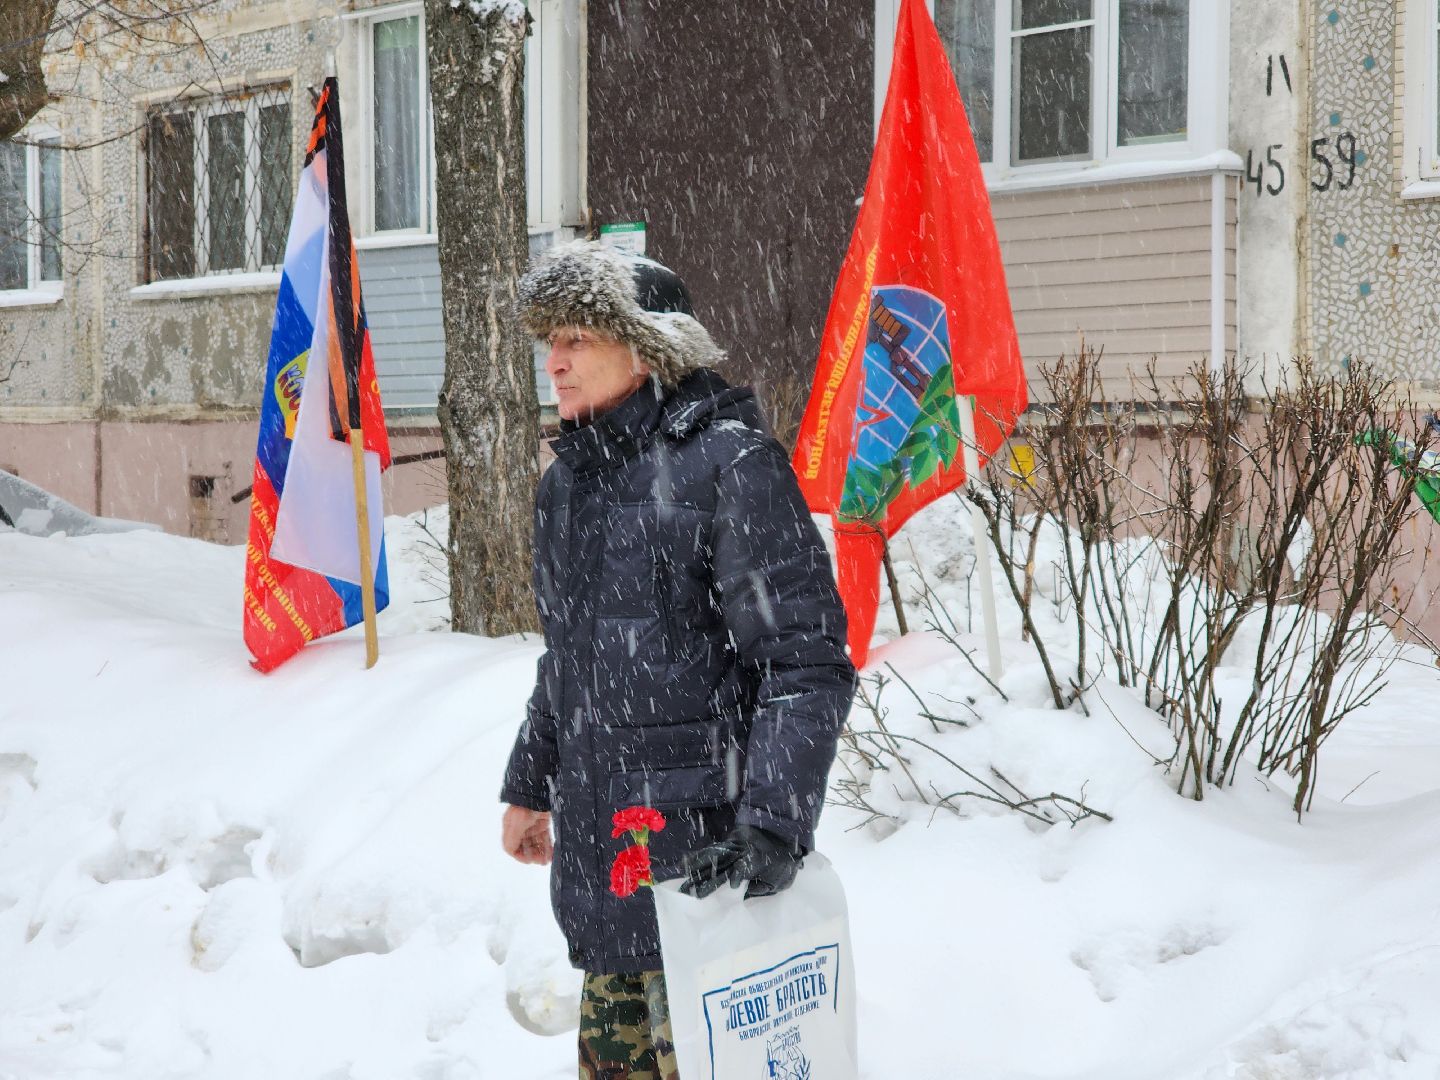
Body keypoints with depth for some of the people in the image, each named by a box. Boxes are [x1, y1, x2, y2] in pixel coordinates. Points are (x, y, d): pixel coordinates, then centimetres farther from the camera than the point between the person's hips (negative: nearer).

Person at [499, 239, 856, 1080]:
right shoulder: (571, 478, 12)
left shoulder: (730, 464, -13)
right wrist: (531, 784, 28)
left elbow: (807, 662, -18)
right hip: (598, 848, 8)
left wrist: (774, 823, -25)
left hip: (701, 854, -8)